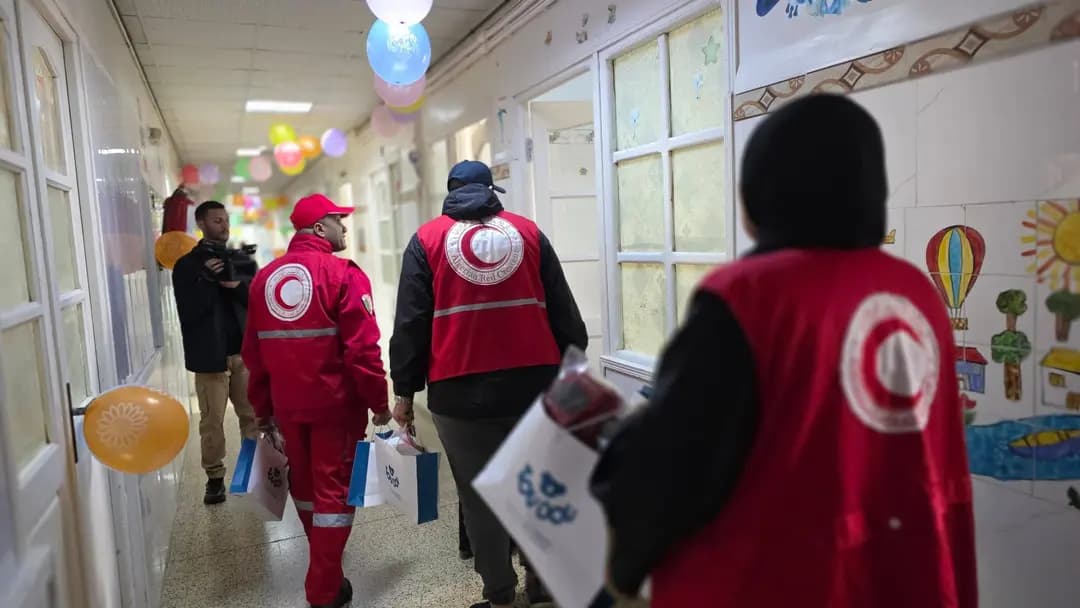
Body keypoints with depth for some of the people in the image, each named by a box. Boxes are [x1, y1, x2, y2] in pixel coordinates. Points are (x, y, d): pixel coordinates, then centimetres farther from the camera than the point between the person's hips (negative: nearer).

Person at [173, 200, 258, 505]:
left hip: (245, 351, 3)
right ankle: (215, 477, 13)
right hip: (210, 354, -3)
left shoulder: (242, 260, 11)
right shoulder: (186, 266, -1)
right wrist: (207, 279, -20)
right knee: (212, 421, 2)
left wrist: (238, 284, -17)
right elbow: (188, 313, -9)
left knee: (254, 415, 9)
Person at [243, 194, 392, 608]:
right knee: (333, 488, 5)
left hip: (287, 405, 6)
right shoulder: (343, 274, -13)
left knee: (304, 483, 22)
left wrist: (262, 409, 17)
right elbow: (362, 348, -18)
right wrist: (380, 403, -8)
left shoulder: (265, 278, 7)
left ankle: (322, 562, 44)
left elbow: (253, 351, 9)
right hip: (336, 403, -6)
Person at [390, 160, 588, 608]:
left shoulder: (427, 240, 5)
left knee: (479, 494, 10)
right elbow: (563, 312, 9)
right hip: (533, 382, 2)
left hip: (460, 390, -2)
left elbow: (411, 323, 1)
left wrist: (404, 390, 7)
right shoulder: (529, 232, 9)